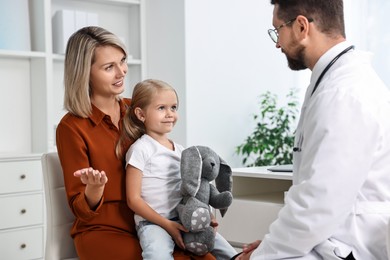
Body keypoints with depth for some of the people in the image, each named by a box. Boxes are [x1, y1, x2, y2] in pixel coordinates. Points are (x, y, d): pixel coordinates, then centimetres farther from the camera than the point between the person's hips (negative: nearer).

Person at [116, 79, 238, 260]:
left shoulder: (180, 150, 14)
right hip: (153, 223, -6)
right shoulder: (141, 149, -6)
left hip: (185, 220, 7)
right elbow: (133, 199, -10)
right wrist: (167, 224, -15)